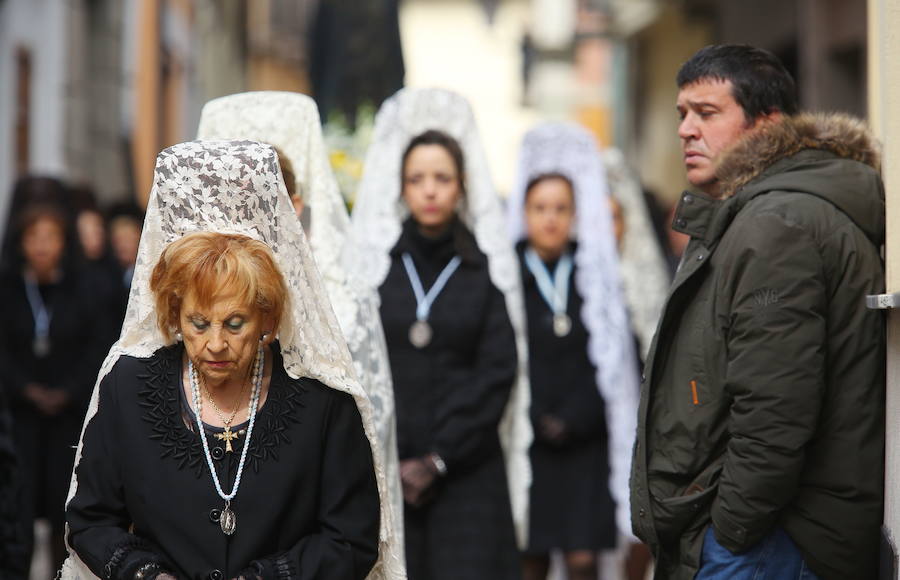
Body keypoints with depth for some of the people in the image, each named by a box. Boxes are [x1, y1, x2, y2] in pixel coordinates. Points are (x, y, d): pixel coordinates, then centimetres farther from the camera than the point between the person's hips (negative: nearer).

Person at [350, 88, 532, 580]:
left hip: (467, 470, 0)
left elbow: (498, 372, 0)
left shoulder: (486, 268, 6)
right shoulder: (374, 262, 6)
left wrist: (438, 460, -7)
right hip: (384, 472, 0)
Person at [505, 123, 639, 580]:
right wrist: (535, 421, -9)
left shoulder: (598, 273, 8)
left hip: (586, 441, 1)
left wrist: (575, 418, -6)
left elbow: (615, 359, 4)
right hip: (524, 442, -1)